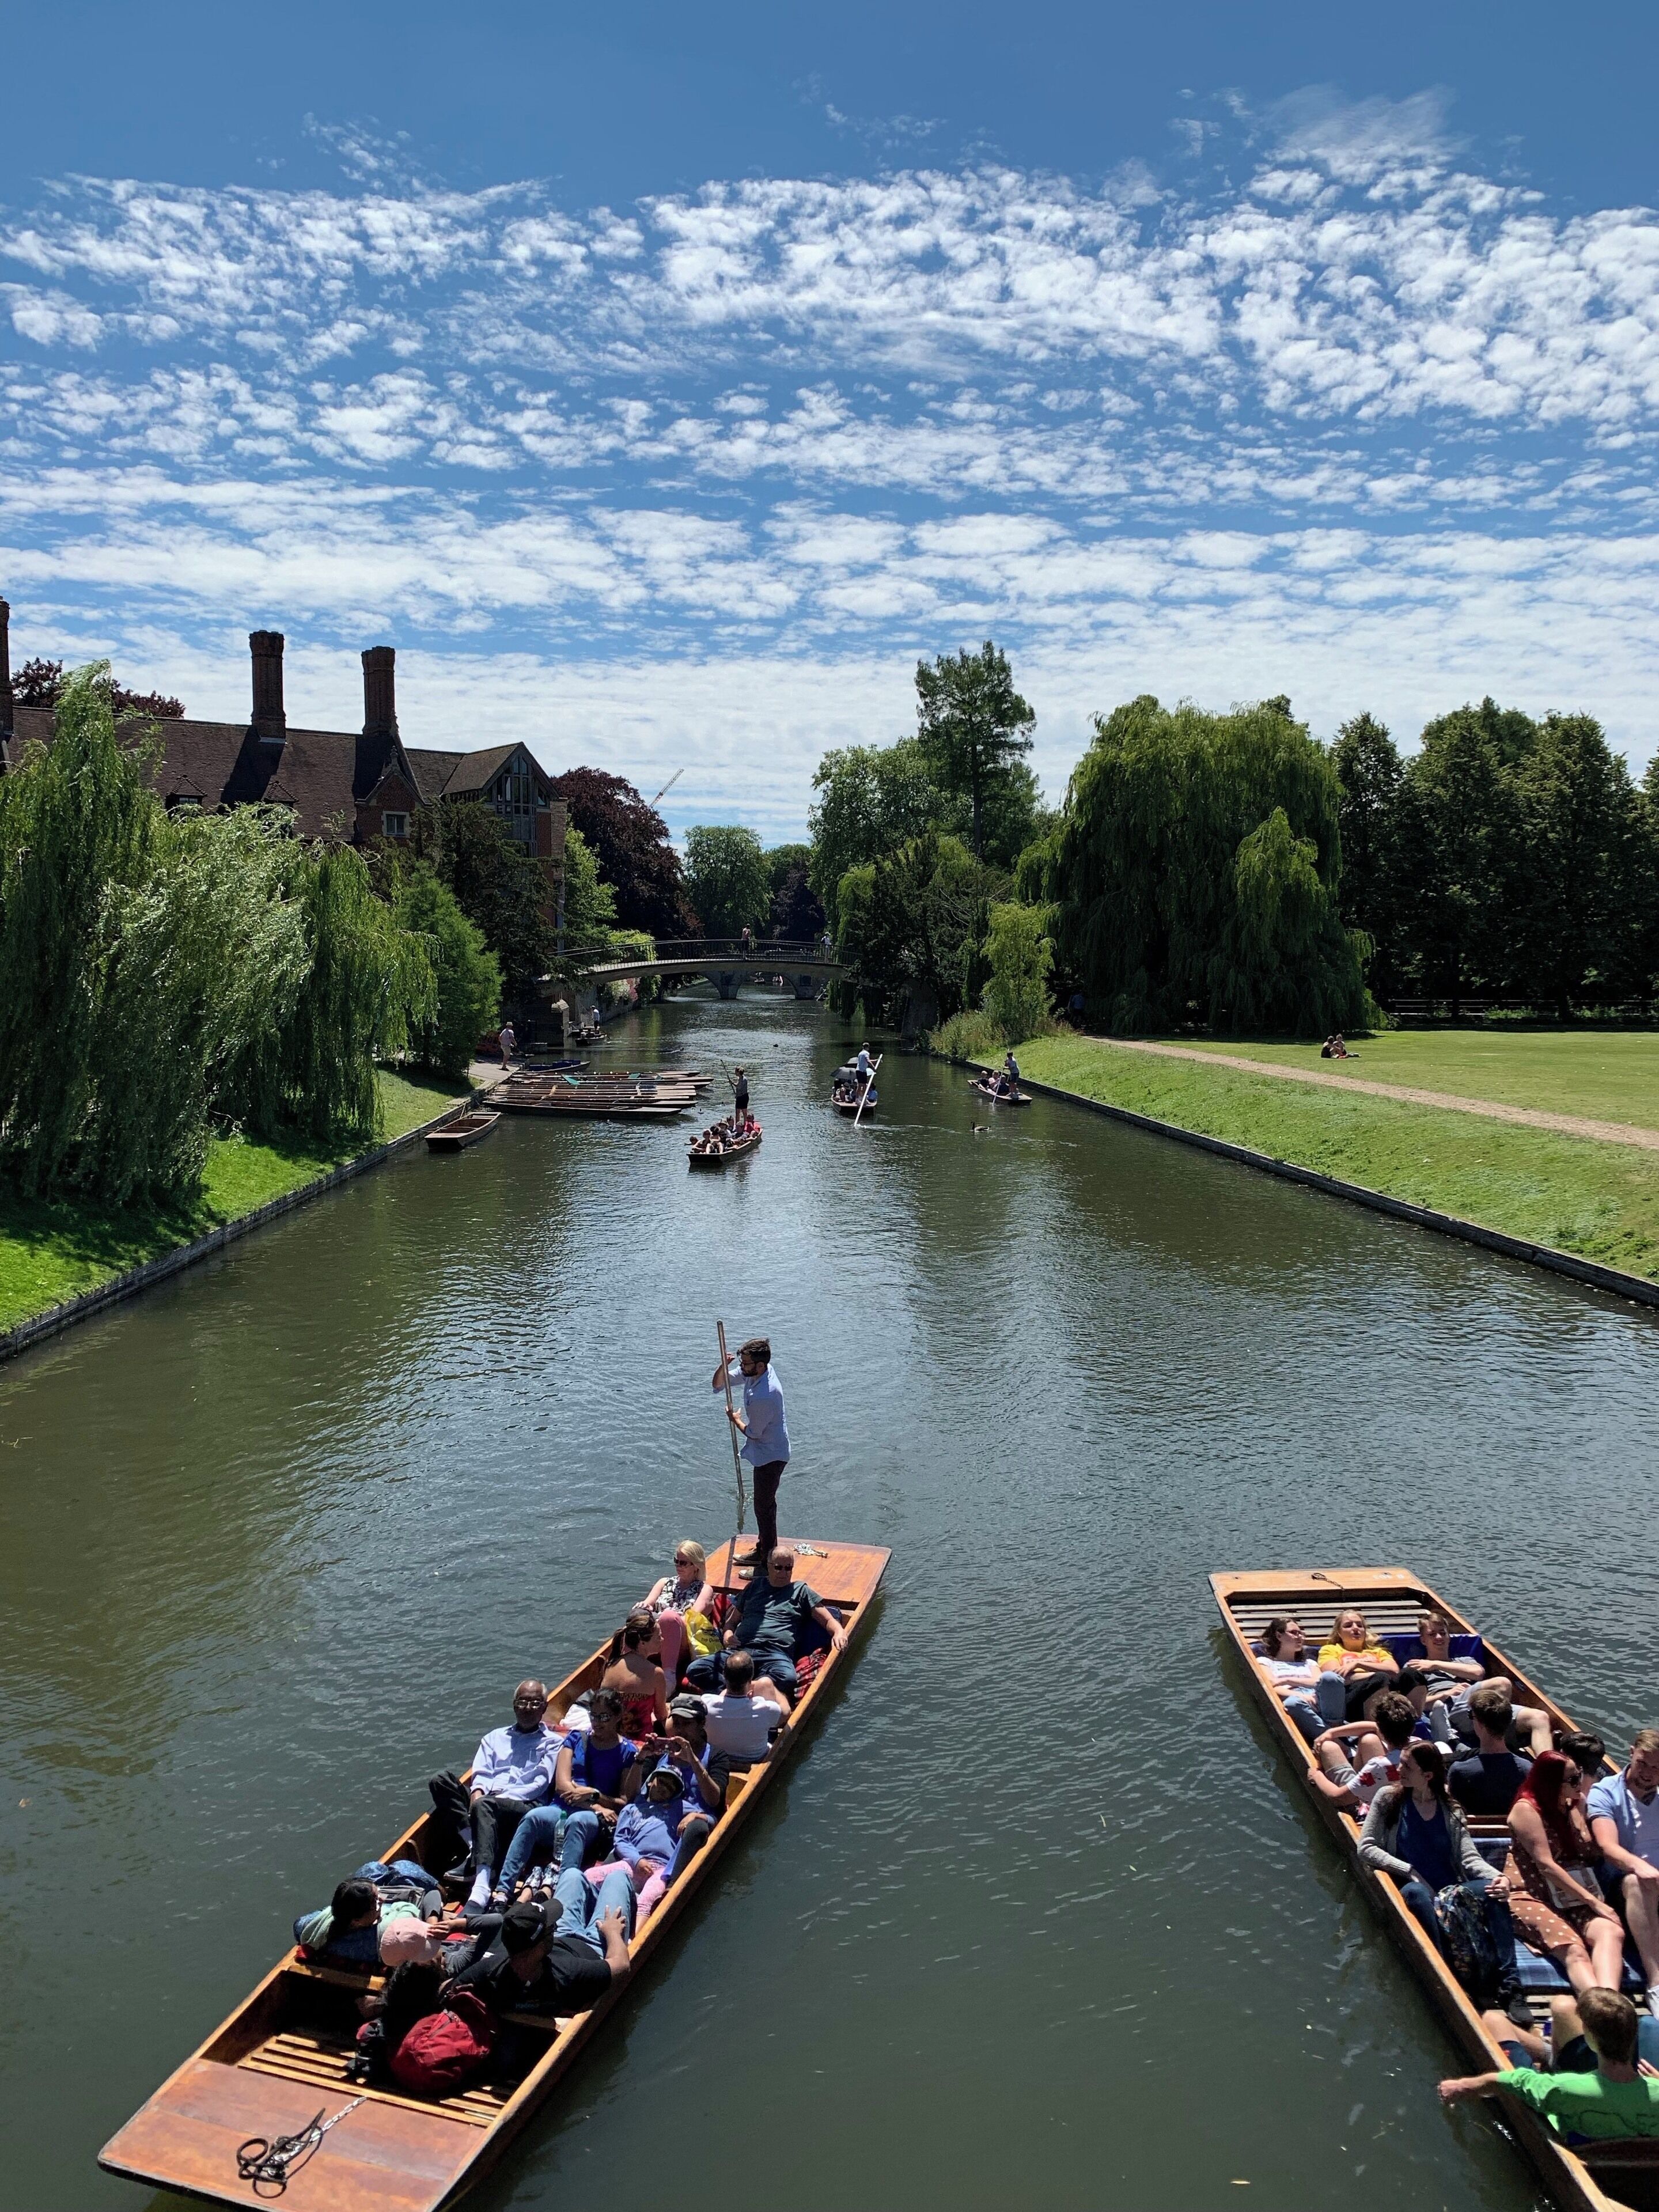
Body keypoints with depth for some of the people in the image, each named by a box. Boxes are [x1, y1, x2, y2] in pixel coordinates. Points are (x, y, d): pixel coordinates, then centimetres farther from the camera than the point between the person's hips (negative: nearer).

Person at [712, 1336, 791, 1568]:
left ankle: (768, 1563, 14)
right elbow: (719, 1384, 7)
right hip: (765, 1452, 10)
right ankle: (762, 1551, 38)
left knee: (764, 1507, 2)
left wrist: (735, 1419, -2)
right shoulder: (754, 1373, -7)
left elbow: (753, 1433, -20)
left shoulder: (764, 1396, -35)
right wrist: (723, 1366, -14)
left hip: (770, 1455, -10)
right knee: (764, 1504, 23)